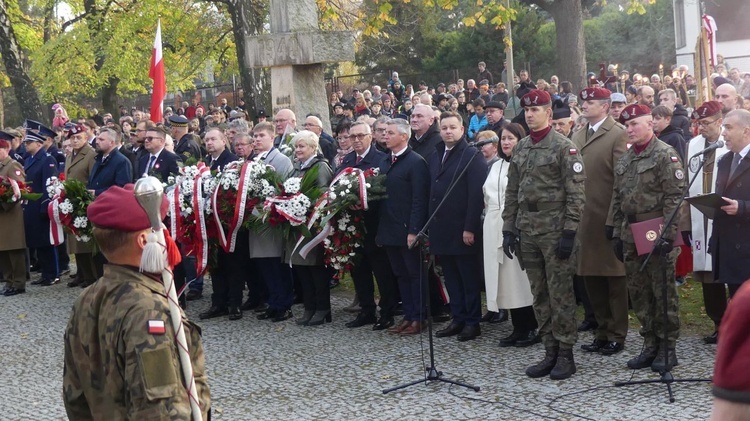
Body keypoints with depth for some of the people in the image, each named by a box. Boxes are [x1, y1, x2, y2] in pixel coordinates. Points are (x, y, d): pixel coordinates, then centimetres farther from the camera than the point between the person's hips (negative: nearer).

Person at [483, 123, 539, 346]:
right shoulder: (496, 166, 18)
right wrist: (491, 211, 10)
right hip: (495, 227, 7)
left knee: (521, 277, -4)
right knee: (503, 278, 7)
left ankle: (531, 328, 5)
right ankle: (517, 328, 14)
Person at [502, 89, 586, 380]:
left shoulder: (564, 147, -7)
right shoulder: (520, 148, 12)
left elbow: (575, 193, -11)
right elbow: (512, 192, 14)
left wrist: (569, 232, -15)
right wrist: (509, 228, 8)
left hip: (555, 232, -6)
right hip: (528, 232, 6)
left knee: (560, 294, -1)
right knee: (539, 295, 10)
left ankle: (565, 354, 7)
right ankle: (550, 351, 18)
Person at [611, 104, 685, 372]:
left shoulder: (666, 155, -9)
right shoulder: (624, 160, 14)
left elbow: (674, 197, -14)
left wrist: (667, 235, -19)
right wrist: (617, 234, 13)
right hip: (631, 236, 7)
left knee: (663, 292, 0)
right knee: (639, 293, 10)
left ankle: (667, 348, 9)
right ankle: (650, 345, 21)